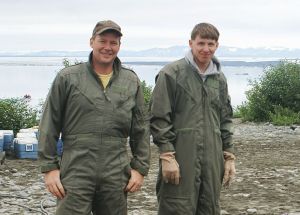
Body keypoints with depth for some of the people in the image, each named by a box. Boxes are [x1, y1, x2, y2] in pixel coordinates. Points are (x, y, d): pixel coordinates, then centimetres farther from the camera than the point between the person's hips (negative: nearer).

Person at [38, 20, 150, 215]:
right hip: (75, 174, -2)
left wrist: (140, 168, 6)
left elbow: (142, 127, 12)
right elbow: (49, 125, 2)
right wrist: (50, 167, -2)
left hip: (116, 176, 3)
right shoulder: (67, 78, 3)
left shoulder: (132, 82, 10)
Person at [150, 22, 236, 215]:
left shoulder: (219, 79, 14)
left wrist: (229, 156, 13)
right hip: (181, 159, -5)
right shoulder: (171, 74, -4)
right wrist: (167, 156, -13)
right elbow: (159, 119, -7)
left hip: (212, 161, 5)